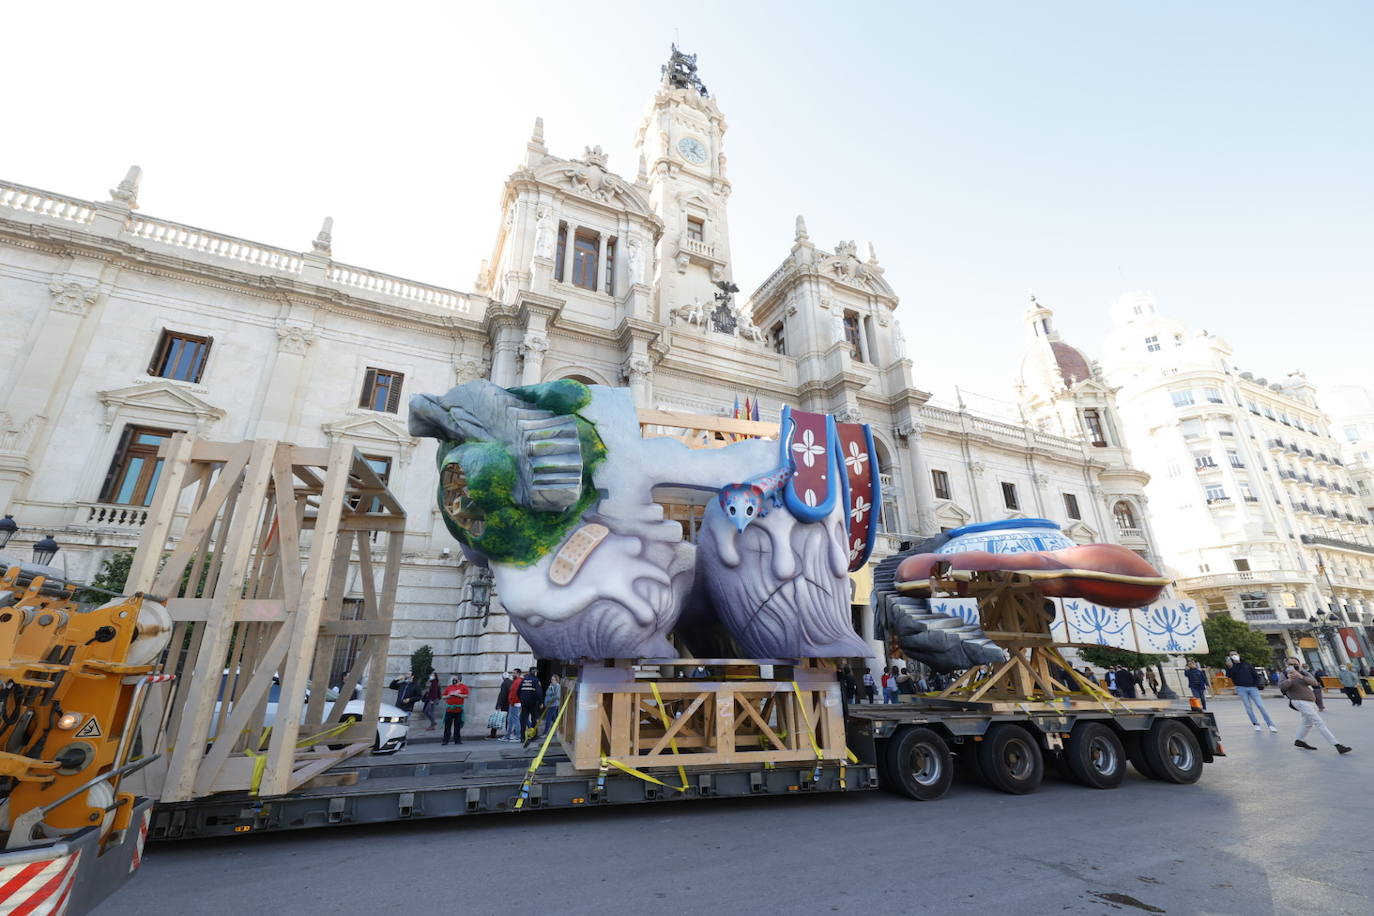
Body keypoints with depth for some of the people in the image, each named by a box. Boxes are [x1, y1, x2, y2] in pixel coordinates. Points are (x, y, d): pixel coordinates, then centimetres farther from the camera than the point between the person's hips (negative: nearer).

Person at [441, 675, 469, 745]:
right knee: (447, 726, 0)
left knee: (457, 726, 4)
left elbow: (466, 696, -6)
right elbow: (443, 697, 11)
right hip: (449, 709, 2)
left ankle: (457, 740, 12)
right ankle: (445, 740, 8)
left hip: (458, 709, -2)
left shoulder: (463, 687, 3)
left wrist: (457, 694, -12)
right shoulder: (448, 687, 11)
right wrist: (449, 695, -8)